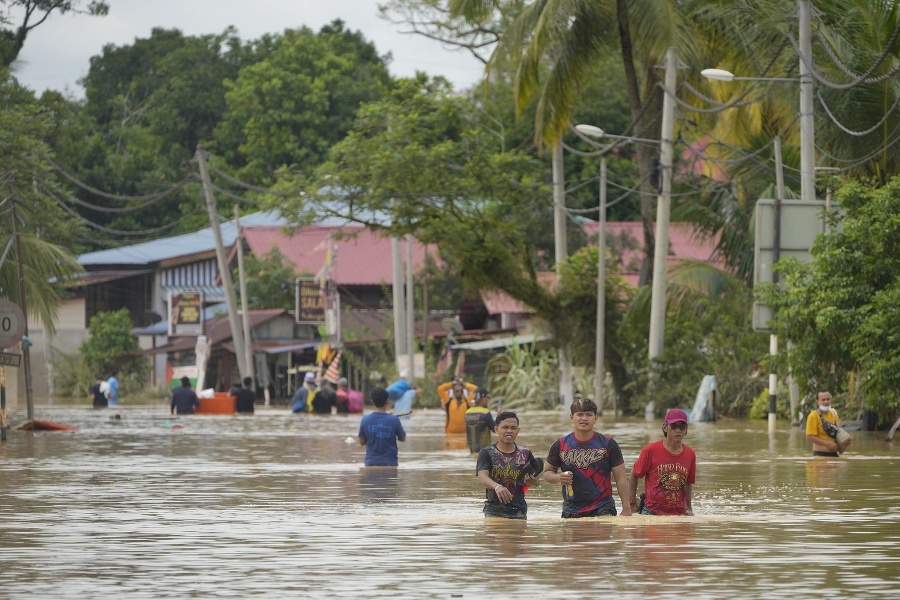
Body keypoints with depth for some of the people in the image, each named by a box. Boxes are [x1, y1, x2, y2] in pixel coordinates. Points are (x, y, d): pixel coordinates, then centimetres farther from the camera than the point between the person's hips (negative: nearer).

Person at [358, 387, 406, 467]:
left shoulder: (365, 420, -4)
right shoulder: (394, 420, -9)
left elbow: (362, 442, 5)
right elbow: (403, 438, 6)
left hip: (371, 463, 2)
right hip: (390, 462, -2)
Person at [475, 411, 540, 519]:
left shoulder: (525, 454, 7)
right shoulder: (487, 453, -1)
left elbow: (536, 481, 6)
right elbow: (482, 477, -17)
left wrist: (532, 481, -21)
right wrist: (497, 486, -39)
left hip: (518, 511, 2)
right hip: (494, 511, -2)